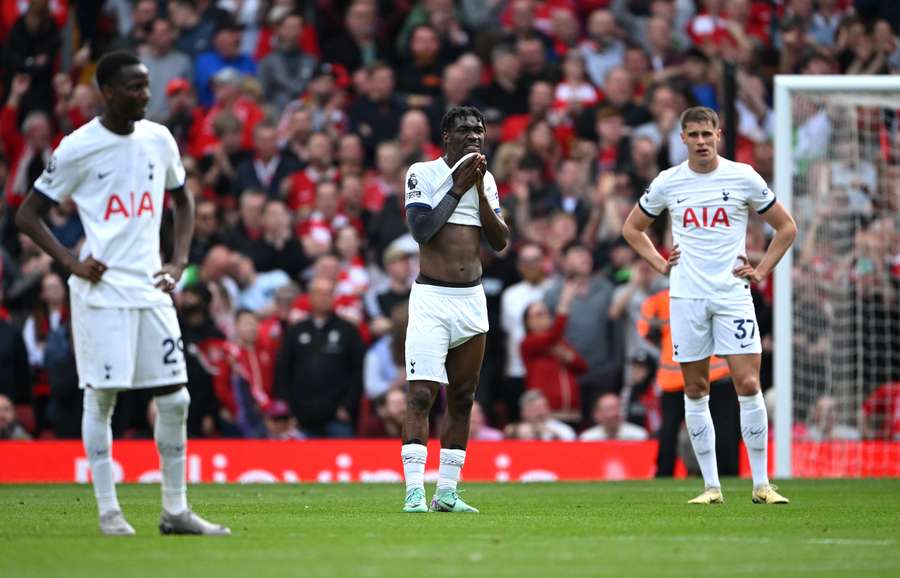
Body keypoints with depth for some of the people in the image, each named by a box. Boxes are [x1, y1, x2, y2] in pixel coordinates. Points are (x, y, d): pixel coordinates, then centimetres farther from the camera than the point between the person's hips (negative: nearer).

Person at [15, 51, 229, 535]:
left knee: (175, 399, 3)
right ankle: (108, 511, 4)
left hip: (150, 289, 5)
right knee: (100, 397, -3)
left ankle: (175, 510, 10)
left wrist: (178, 263, 10)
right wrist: (70, 261, -12)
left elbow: (183, 201, 23)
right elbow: (27, 215, -1)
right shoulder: (78, 148, -7)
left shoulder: (159, 139, 8)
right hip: (101, 291, -5)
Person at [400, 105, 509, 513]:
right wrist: (458, 187, -15)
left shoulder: (485, 180, 11)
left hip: (472, 300, 6)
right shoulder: (423, 174, -4)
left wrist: (480, 190, -6)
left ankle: (447, 492, 12)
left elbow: (500, 242, 4)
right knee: (422, 395, -14)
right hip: (431, 298, -6)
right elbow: (421, 230, -17)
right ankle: (415, 492, -17)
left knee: (462, 399, 7)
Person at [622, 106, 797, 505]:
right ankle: (711, 486, 7)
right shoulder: (667, 182, 5)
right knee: (695, 390, 2)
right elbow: (632, 227, 20)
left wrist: (761, 271, 3)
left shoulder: (743, 177, 1)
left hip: (733, 293, -2)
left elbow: (786, 227, 11)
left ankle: (761, 484, -3)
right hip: (686, 295, 2)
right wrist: (659, 264, 8)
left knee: (748, 385, -10)